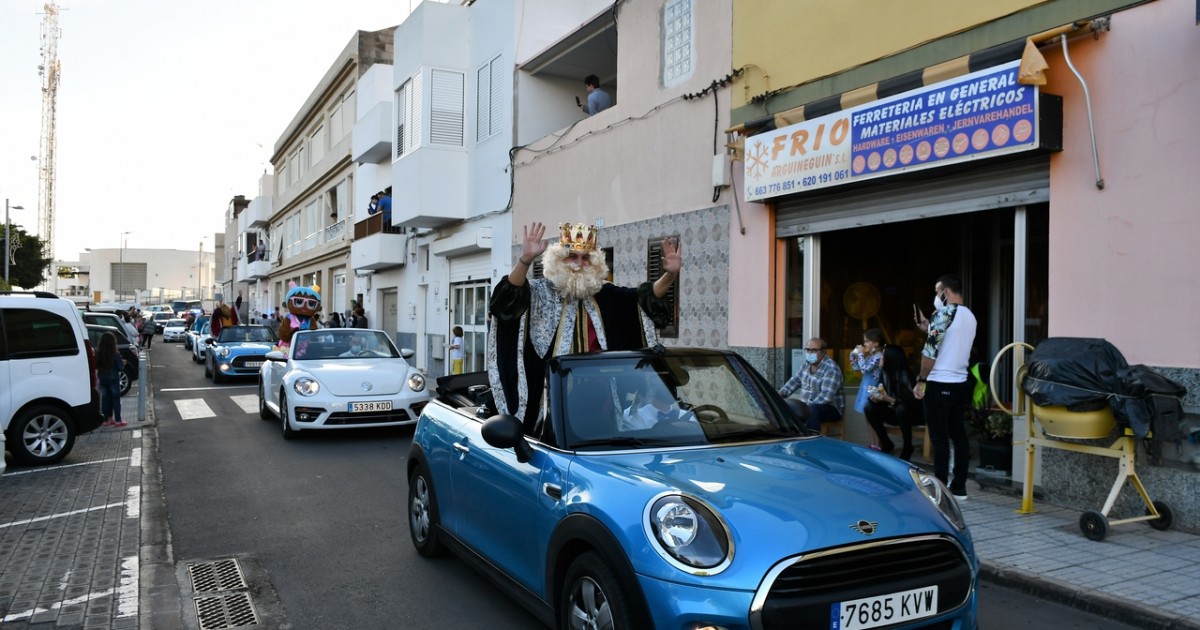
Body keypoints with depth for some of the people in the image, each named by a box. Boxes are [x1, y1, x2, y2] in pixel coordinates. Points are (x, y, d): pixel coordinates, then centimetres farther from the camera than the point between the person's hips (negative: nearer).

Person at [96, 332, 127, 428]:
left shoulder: (98, 354, -7)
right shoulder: (115, 355, -16)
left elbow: (96, 366, -1)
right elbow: (120, 367, -10)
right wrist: (123, 363, 9)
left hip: (102, 379, 4)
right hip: (113, 379, -3)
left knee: (105, 399, 12)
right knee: (116, 399, 4)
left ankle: (107, 420, 17)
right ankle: (118, 420, 5)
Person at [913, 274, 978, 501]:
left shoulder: (943, 313, -13)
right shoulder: (970, 316, 12)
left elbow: (930, 351, -17)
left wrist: (921, 381, -10)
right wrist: (927, 327, 17)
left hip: (940, 384, -8)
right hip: (961, 383, 8)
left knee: (939, 438, -4)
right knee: (958, 435, 10)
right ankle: (959, 487, 15)